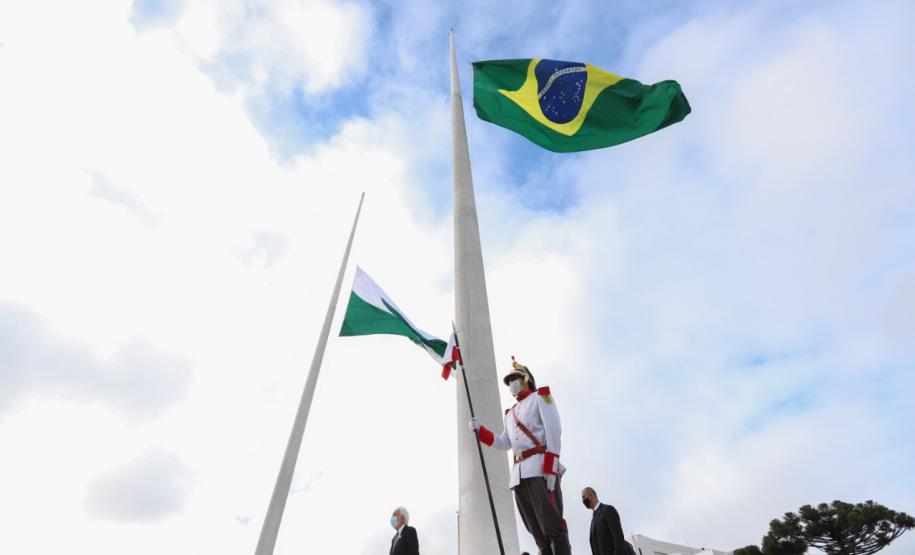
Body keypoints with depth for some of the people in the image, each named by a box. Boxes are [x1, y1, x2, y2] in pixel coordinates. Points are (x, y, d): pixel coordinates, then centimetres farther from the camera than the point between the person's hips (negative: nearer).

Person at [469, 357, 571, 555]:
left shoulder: (541, 397, 10)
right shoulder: (510, 413, 29)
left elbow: (553, 431, -4)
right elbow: (504, 443, 22)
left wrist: (551, 468, -16)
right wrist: (480, 430, 9)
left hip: (540, 467, -7)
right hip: (518, 473, 7)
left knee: (552, 525, -12)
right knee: (538, 531, 4)